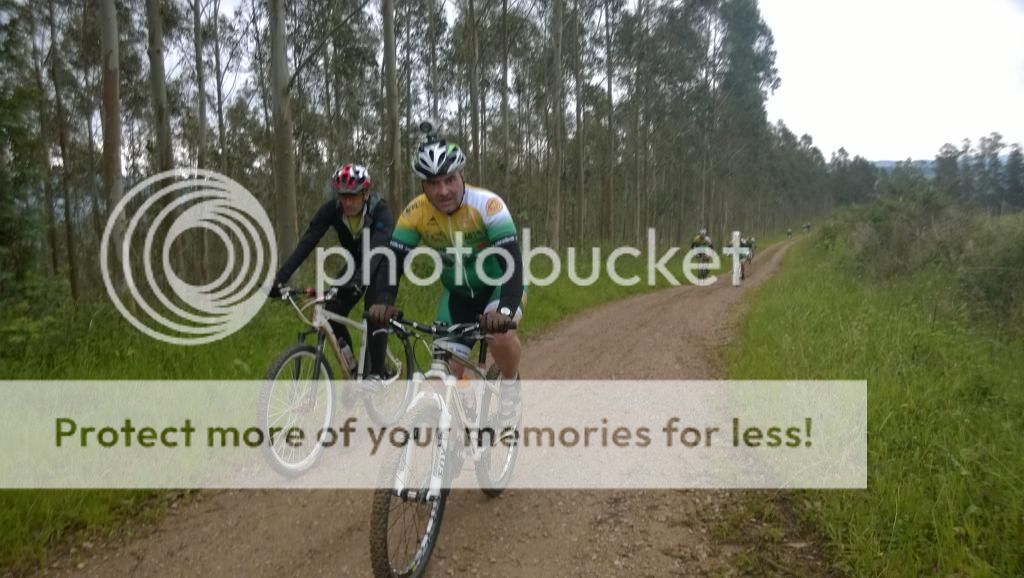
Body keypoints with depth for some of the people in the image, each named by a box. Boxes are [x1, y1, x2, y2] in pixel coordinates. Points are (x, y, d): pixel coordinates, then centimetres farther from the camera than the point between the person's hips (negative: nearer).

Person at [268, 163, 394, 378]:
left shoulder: (380, 210, -32)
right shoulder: (331, 210, -22)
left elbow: (377, 250, -47)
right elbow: (306, 244, -29)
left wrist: (358, 281, -64)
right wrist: (279, 278, -41)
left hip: (383, 266, -4)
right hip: (355, 264, 4)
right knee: (332, 313, -10)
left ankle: (377, 375, -13)